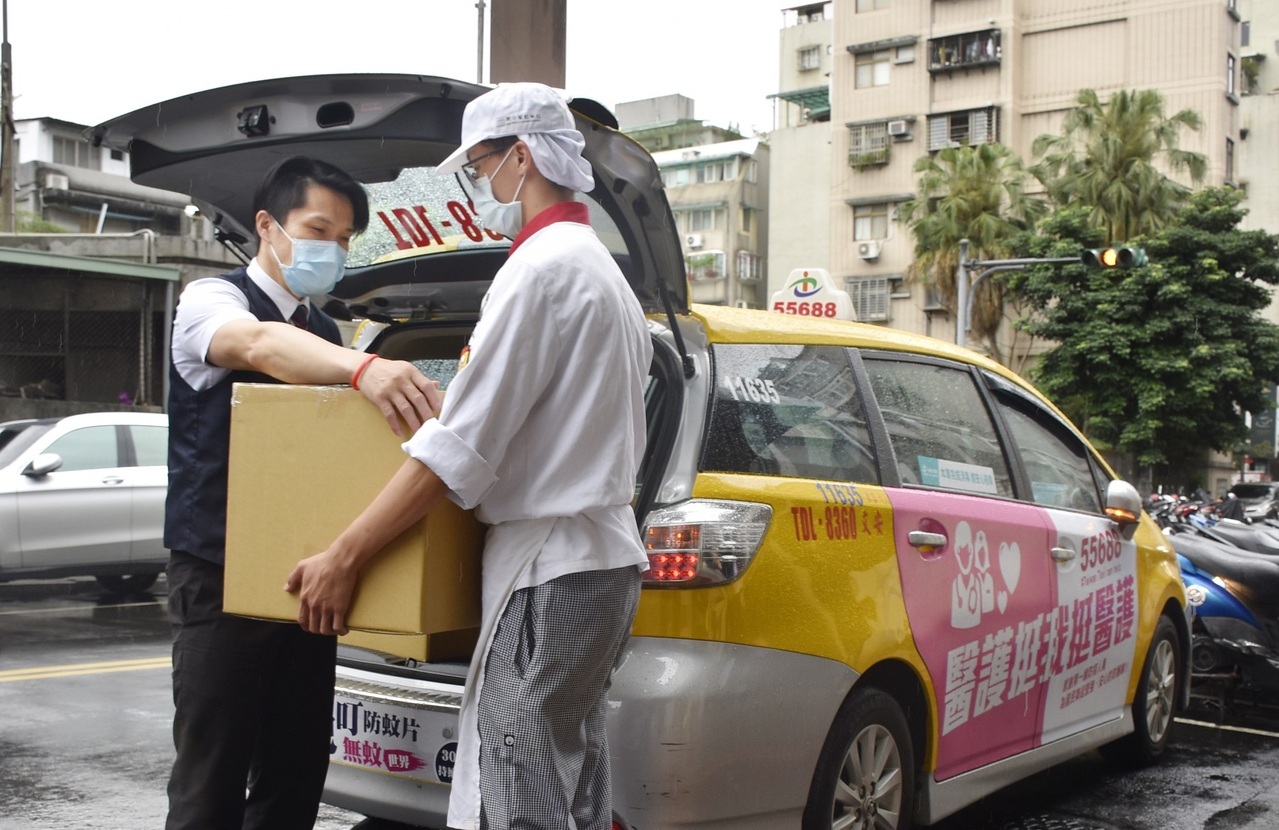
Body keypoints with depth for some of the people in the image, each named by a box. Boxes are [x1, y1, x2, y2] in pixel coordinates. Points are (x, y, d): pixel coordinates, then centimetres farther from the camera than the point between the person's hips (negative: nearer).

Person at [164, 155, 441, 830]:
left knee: (296, 774, 9)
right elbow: (258, 344, -29)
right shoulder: (211, 298, -4)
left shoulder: (323, 332, 17)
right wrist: (364, 368, -47)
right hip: (220, 575, -6)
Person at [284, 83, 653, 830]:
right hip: (600, 561, 10)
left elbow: (458, 449, -19)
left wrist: (343, 559, -14)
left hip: (549, 575, -10)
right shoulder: (604, 270, 18)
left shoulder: (542, 266, -15)